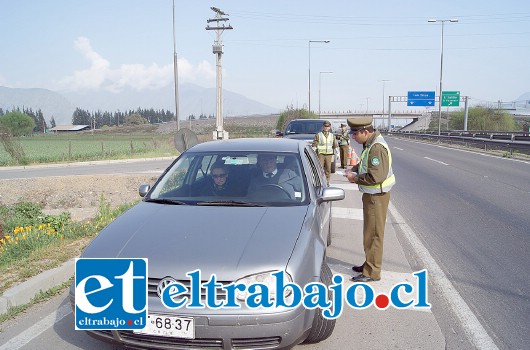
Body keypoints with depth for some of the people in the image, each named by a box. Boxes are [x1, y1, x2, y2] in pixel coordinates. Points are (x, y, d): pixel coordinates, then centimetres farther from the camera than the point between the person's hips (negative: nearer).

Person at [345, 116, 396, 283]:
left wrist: (355, 178, -17)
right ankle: (369, 263, 34)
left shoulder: (377, 147, -24)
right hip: (371, 194, 10)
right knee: (370, 232, 20)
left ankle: (372, 272, 10)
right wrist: (354, 169, 7)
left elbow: (376, 176, -29)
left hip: (377, 196, -10)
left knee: (374, 234, -1)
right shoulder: (369, 144, 8)